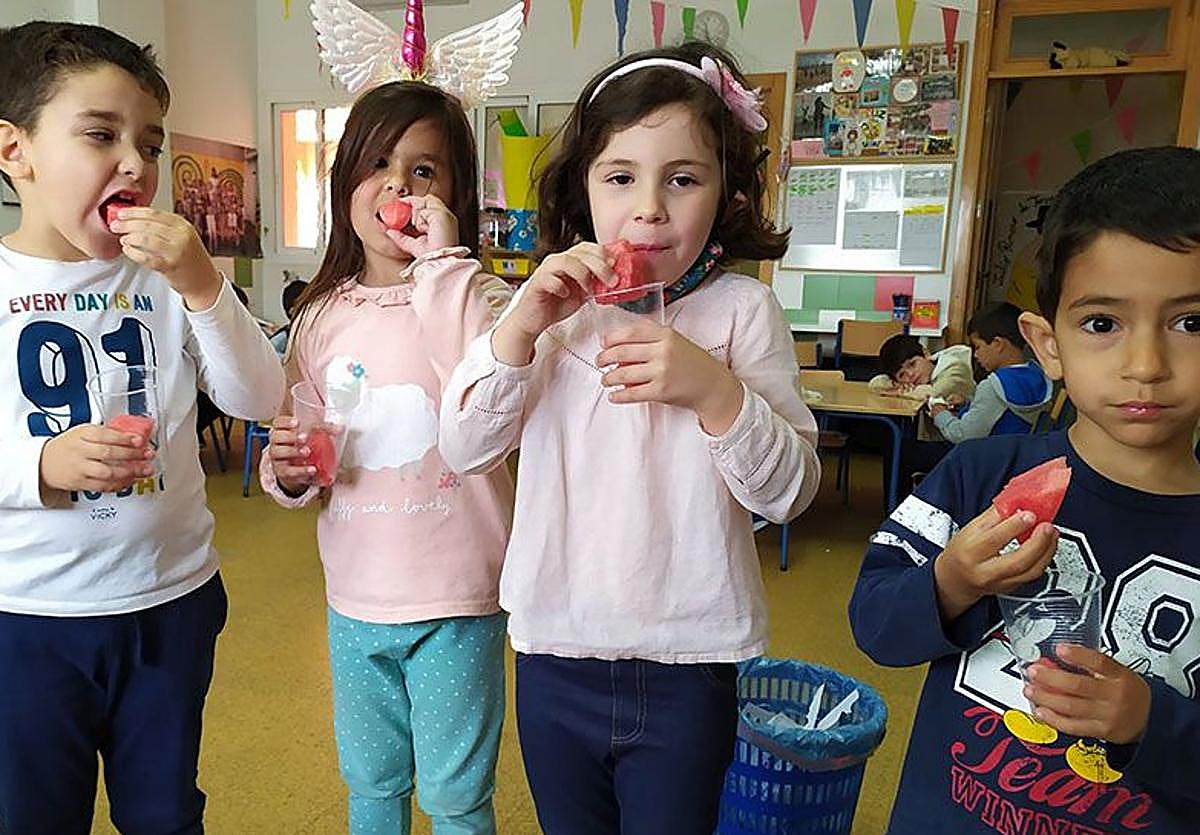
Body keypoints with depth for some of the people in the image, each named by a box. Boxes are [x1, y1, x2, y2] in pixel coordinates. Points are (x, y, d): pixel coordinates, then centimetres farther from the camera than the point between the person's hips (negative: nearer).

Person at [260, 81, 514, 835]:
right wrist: (289, 471, -10)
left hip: (456, 601, -4)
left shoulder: (477, 298, -11)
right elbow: (304, 474, 13)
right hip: (355, 599, 5)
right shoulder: (321, 318, 2)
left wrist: (442, 263, -28)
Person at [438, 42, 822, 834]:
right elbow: (465, 449, -5)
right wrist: (520, 329, -19)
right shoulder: (552, 305, 0)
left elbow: (790, 490, -10)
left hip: (687, 670, -2)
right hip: (554, 657, 3)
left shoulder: (742, 309, -7)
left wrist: (713, 389, -26)